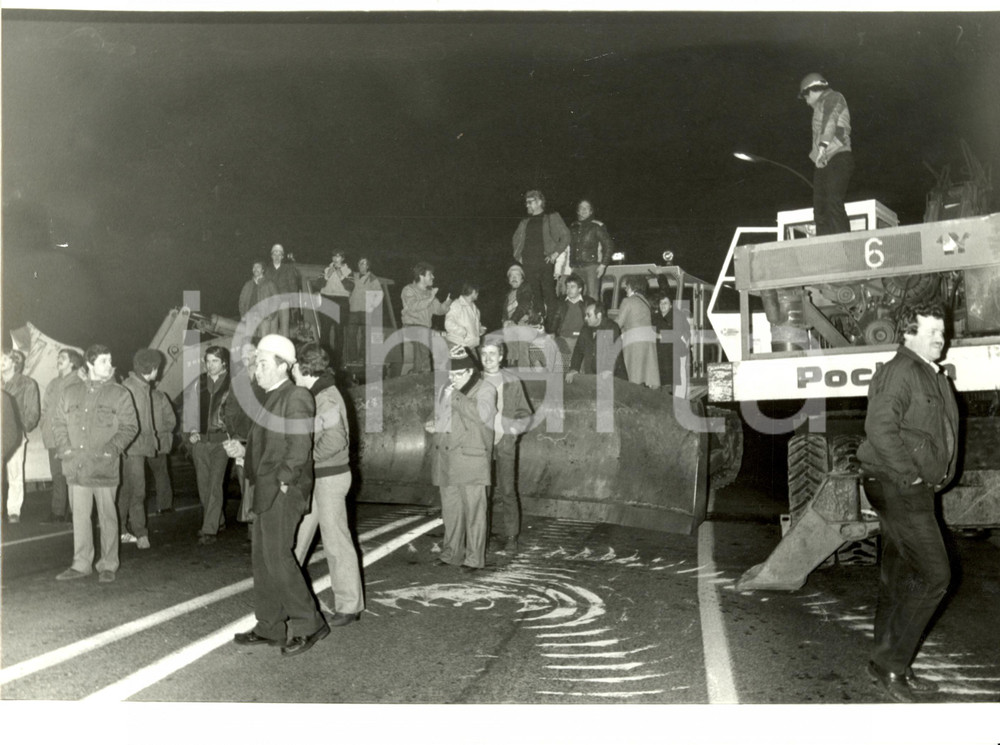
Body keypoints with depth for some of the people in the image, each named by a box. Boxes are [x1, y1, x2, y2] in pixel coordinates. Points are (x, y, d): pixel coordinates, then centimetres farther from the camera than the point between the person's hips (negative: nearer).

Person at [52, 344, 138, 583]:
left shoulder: (119, 394, -1)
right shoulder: (71, 392, 10)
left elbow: (130, 426, -3)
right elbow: (58, 421, 15)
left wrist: (112, 449, -12)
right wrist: (64, 447, 1)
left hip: (105, 467, -3)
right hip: (76, 466, 3)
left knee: (107, 516, 2)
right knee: (79, 515, 10)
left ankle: (108, 565, 13)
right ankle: (81, 564, 21)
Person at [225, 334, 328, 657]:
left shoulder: (296, 397, -12)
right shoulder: (271, 398, 17)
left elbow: (299, 446, -18)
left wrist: (284, 482, -17)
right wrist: (243, 450, 7)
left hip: (284, 492, -10)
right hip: (266, 491, 10)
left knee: (278, 556, -8)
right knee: (263, 558, 13)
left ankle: (308, 624, 4)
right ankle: (269, 627, 23)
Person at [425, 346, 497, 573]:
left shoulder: (484, 390, -3)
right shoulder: (444, 390, 16)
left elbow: (482, 414, -22)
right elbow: (438, 416, 29)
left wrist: (455, 397, -19)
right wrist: (430, 424, 6)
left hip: (470, 458, -6)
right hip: (446, 458, 6)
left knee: (473, 508, -2)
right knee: (450, 508, 13)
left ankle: (474, 558, 6)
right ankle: (451, 553, 24)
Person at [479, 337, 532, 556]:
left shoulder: (512, 382, 3)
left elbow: (524, 414, 9)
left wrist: (513, 428, -8)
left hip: (505, 443, -1)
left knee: (507, 492, -1)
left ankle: (511, 540, 8)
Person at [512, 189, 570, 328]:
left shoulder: (552, 217, 6)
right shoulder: (525, 222, 19)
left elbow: (565, 236, 2)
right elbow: (515, 239, 30)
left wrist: (556, 253, -6)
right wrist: (518, 255, 14)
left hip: (545, 262, -4)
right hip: (529, 264, 4)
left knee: (549, 295, -7)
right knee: (534, 295, 1)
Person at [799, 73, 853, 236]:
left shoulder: (833, 97, 6)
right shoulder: (821, 106, 31)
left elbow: (830, 122, -11)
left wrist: (823, 146, -24)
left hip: (838, 158, -9)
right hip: (824, 163, 9)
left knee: (834, 203, -20)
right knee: (820, 209, -2)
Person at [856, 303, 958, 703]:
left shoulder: (934, 377, 17)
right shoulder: (898, 372, -14)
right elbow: (880, 429, -25)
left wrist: (936, 478, 13)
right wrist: (910, 475, -20)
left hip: (915, 490, 10)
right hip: (897, 488, -10)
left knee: (900, 577, 13)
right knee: (934, 574, -9)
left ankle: (887, 665, 23)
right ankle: (891, 664, 1)